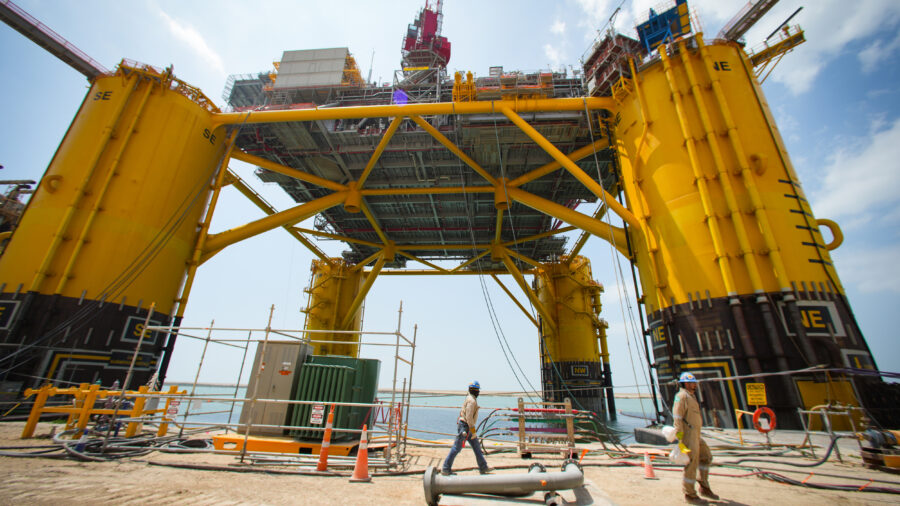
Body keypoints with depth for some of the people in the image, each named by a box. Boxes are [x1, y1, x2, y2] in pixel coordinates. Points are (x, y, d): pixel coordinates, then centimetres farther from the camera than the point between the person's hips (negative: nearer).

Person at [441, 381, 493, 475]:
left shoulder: (469, 398, 12)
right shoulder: (472, 400, -19)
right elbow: (469, 417, -23)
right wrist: (473, 431, -18)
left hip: (466, 427, 10)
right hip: (465, 427, -10)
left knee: (477, 447, 12)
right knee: (456, 448, -3)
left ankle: (483, 468, 20)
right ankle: (445, 469, 6)